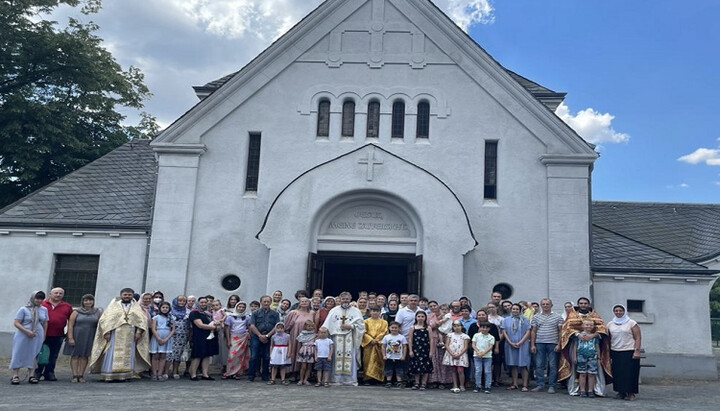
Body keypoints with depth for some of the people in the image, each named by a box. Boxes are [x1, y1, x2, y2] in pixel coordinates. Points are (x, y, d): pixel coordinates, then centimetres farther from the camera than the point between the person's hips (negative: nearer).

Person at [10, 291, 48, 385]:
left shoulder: (44, 309, 6)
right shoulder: (24, 309, -7)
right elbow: (16, 323, -10)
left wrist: (44, 335, 13)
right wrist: (26, 331, -20)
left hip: (37, 336, 3)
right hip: (23, 336, -3)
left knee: (32, 355, 7)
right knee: (18, 354, -1)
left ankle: (30, 375, 15)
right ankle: (15, 375, 6)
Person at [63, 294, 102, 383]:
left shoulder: (98, 312, 5)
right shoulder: (76, 312, 1)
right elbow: (70, 325, -3)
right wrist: (70, 338, -11)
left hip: (90, 338, 1)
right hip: (77, 337, -1)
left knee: (84, 356, 4)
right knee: (75, 355, 0)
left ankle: (81, 375, 10)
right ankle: (74, 375, 4)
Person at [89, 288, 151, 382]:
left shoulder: (136, 307, 12)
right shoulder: (113, 305, 8)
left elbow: (142, 319, 4)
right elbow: (105, 319, 2)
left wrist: (139, 331, -9)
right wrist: (107, 332, -9)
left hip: (130, 336, 2)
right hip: (115, 334, -2)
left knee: (127, 355, 0)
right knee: (112, 355, -4)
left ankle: (123, 375, 3)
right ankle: (109, 375, -1)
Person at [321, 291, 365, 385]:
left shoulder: (356, 311, 13)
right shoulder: (334, 310, 16)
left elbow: (360, 324, 4)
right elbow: (327, 325, 10)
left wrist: (350, 326, -9)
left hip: (350, 338, -1)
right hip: (337, 337, 1)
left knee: (350, 357, -6)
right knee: (337, 357, -3)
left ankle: (350, 380, -2)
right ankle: (337, 379, 1)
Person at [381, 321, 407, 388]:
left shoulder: (402, 337, -2)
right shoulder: (386, 337, 0)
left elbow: (405, 347, 1)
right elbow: (383, 347, 4)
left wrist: (403, 356, -6)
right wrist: (384, 355, -3)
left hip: (399, 358, -1)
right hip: (389, 358, 1)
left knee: (399, 371, 2)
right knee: (388, 371, 4)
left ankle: (399, 382, 9)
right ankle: (388, 382, 12)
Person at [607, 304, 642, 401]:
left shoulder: (632, 323, 1)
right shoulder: (610, 324, 13)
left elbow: (638, 338, -4)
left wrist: (637, 351, -13)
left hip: (629, 352, -4)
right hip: (615, 353, 4)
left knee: (630, 373, -5)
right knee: (617, 373, 2)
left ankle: (630, 393, 3)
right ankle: (621, 392, 12)